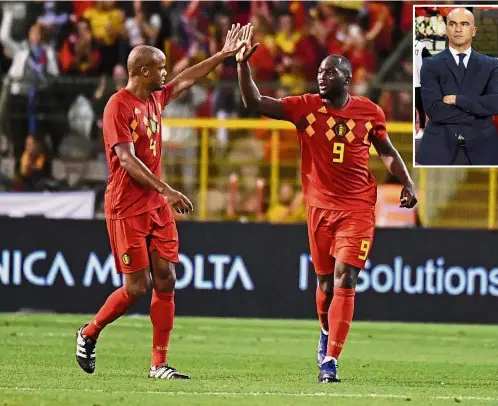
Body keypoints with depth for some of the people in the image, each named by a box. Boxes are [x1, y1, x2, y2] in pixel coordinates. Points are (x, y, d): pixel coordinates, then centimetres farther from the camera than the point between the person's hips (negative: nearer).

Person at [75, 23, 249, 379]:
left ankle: (159, 364, 2)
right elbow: (127, 159, -21)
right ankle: (89, 335, 17)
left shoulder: (155, 99, 9)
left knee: (165, 281, 0)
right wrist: (167, 190, -24)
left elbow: (186, 80, 27)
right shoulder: (119, 106, -15)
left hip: (157, 206, 8)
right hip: (127, 209, -8)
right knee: (137, 287, -6)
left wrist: (223, 55, 27)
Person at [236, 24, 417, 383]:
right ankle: (327, 332, 42)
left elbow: (387, 152, 13)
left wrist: (407, 182, 0)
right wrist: (243, 65, -22)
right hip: (320, 205, 1)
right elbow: (256, 103, -10)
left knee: (344, 279, -12)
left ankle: (330, 359, -14)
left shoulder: (369, 112, -1)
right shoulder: (306, 107, -3)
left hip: (358, 207, -1)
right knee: (326, 280, 12)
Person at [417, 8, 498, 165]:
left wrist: (458, 100, -12)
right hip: (440, 147, -2)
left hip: (480, 148, 2)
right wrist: (476, 112, -9)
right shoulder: (431, 65, 3)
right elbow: (433, 109, -9)